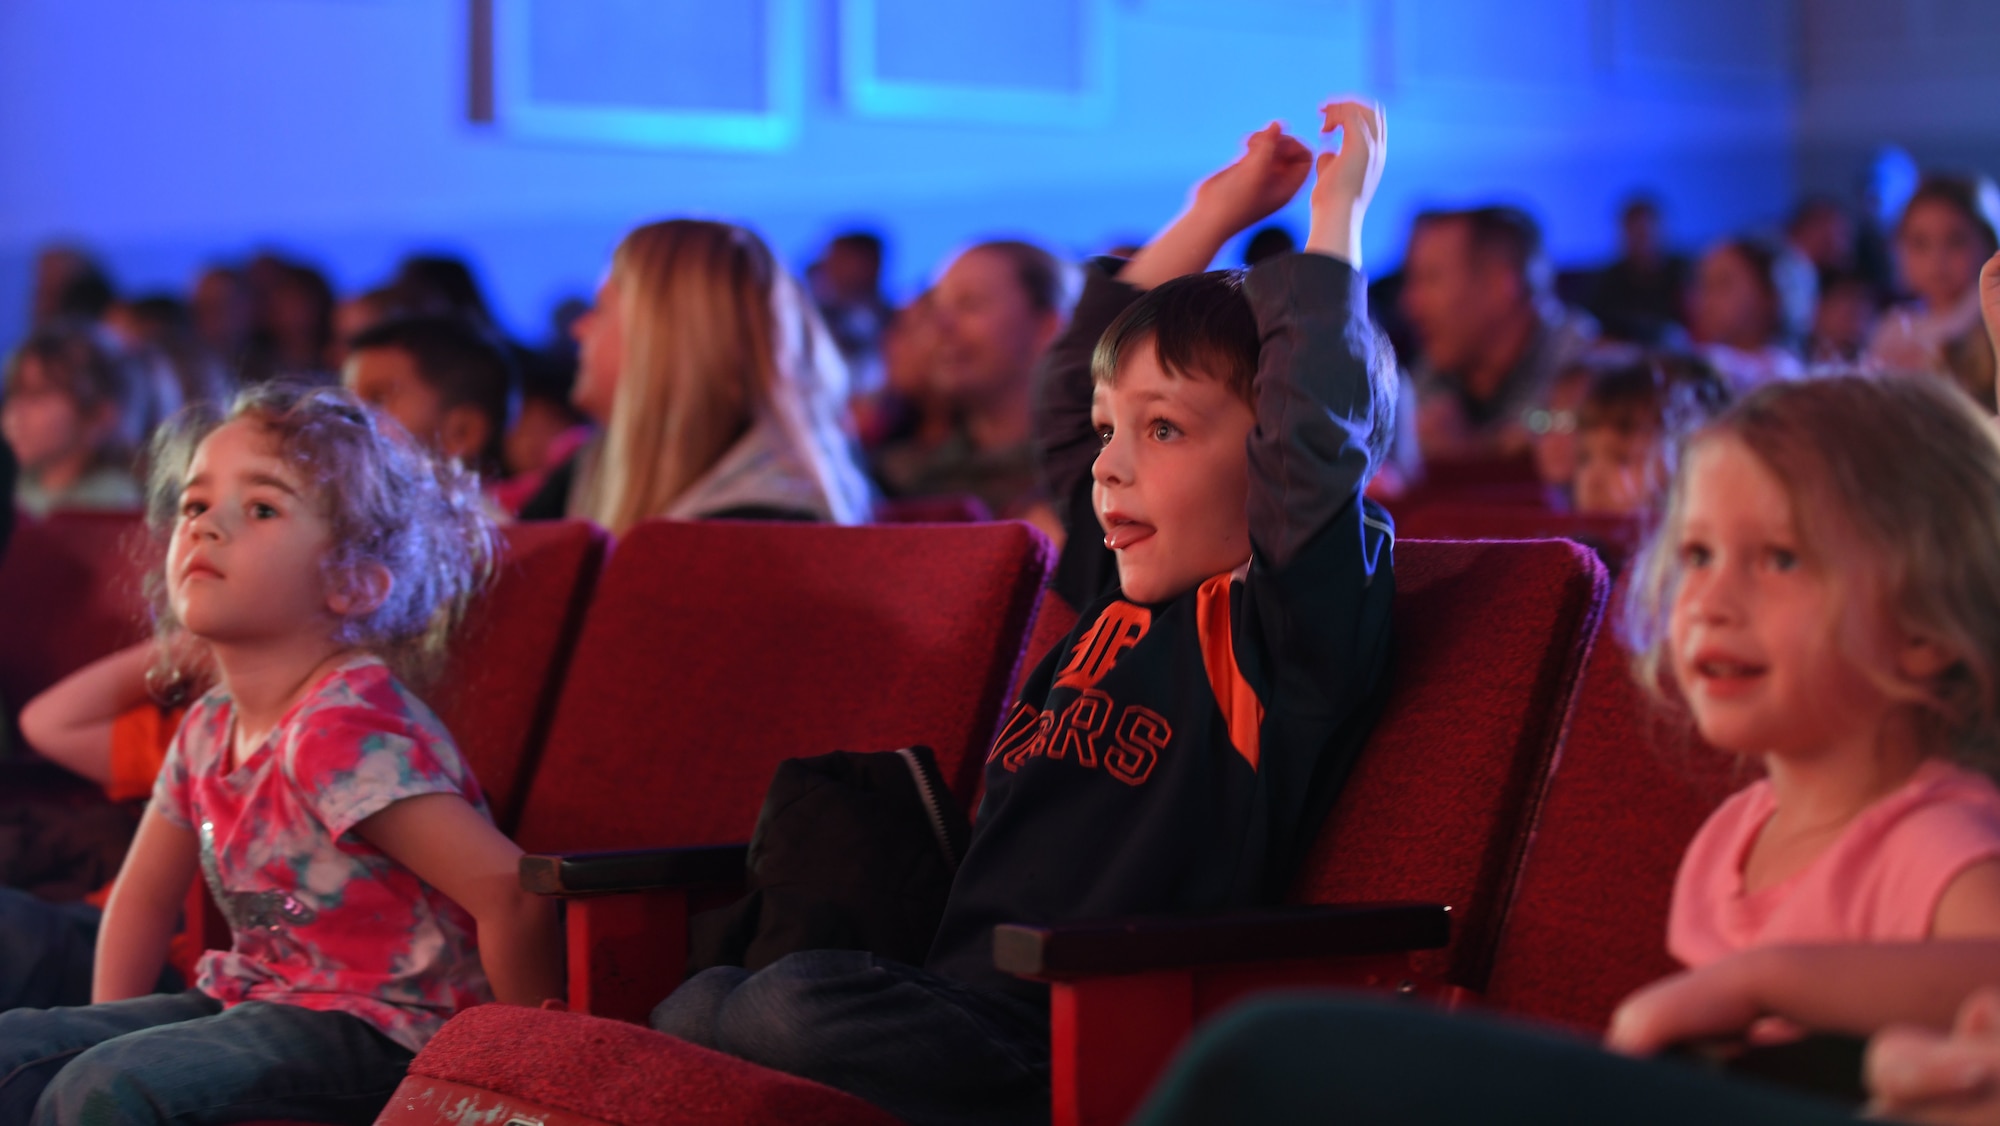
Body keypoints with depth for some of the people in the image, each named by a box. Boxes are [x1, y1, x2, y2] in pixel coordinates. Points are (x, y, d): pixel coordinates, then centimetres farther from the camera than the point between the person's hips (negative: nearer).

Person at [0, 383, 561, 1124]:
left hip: (371, 1029, -9)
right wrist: (107, 1034, 12)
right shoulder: (209, 729, 7)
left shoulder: (345, 730, -23)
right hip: (251, 999, 9)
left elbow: (509, 891, -30)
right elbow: (144, 895, 22)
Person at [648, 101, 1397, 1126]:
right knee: (698, 1000, -6)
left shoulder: (1285, 620, -3)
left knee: (803, 1002, -30)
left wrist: (1335, 211, -7)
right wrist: (1213, 213, 34)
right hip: (956, 1014, 9)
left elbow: (1314, 427, -20)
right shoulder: (1117, 601, 20)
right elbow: (1068, 394, 32)